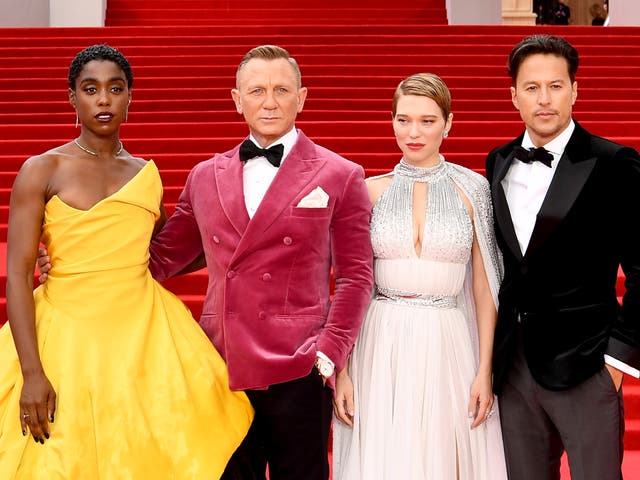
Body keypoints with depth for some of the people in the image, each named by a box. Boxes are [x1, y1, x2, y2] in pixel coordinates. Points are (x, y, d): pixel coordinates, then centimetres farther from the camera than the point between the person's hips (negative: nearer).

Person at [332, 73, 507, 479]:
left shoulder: (471, 188, 2)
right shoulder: (371, 190, 4)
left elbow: (484, 286, 3)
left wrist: (485, 370, -3)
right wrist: (341, 370, -2)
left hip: (448, 349, 0)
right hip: (381, 349, 1)